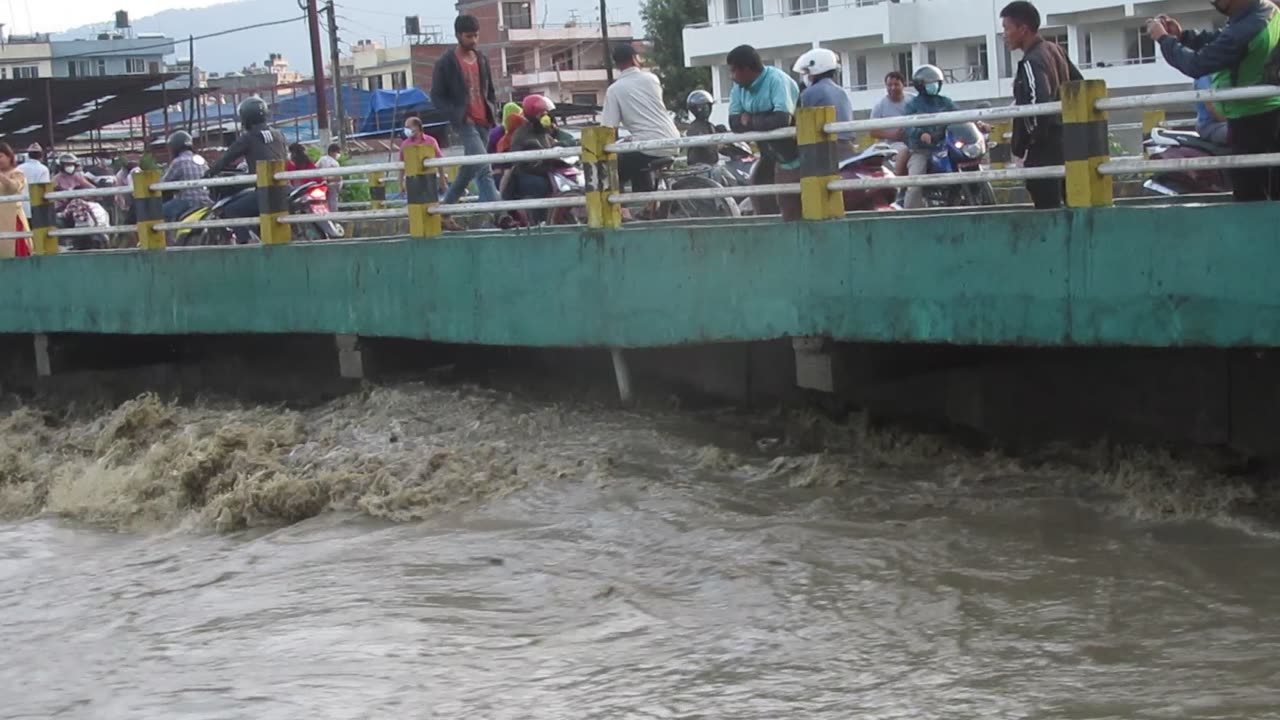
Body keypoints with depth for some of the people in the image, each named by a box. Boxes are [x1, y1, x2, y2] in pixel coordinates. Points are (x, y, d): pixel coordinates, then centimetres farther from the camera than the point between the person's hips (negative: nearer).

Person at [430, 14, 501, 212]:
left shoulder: (481, 59, 12)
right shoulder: (446, 63, -4)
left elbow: (490, 90, 22)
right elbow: (437, 96, -4)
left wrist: (492, 111, 4)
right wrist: (457, 115, -14)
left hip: (483, 122, 7)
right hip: (464, 122, -6)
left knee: (469, 170, 10)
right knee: (484, 169, -20)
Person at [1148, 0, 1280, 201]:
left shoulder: (1244, 31, -29)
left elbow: (1196, 65, -22)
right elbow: (1220, 40, 15)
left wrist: (1164, 38, -9)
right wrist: (1182, 36, 2)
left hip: (1251, 122, -9)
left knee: (1249, 197, -1)